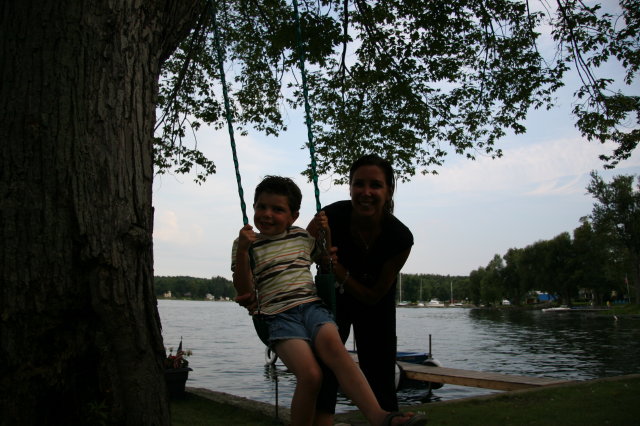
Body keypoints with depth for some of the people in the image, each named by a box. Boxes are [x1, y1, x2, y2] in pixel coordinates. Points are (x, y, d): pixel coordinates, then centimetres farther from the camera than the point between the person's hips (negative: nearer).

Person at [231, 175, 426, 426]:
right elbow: (244, 293, 3)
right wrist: (242, 251, -11)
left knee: (331, 343, -34)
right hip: (278, 314, -2)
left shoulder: (302, 237, 20)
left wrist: (326, 232, 15)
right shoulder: (248, 244, 10)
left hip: (311, 305, 2)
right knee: (310, 375, -30)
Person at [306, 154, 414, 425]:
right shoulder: (332, 216, -30)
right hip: (332, 298, 0)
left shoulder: (400, 238, -28)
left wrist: (335, 267, -33)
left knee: (380, 379, 4)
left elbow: (373, 296, -18)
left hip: (375, 305, 0)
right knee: (322, 375, -10)